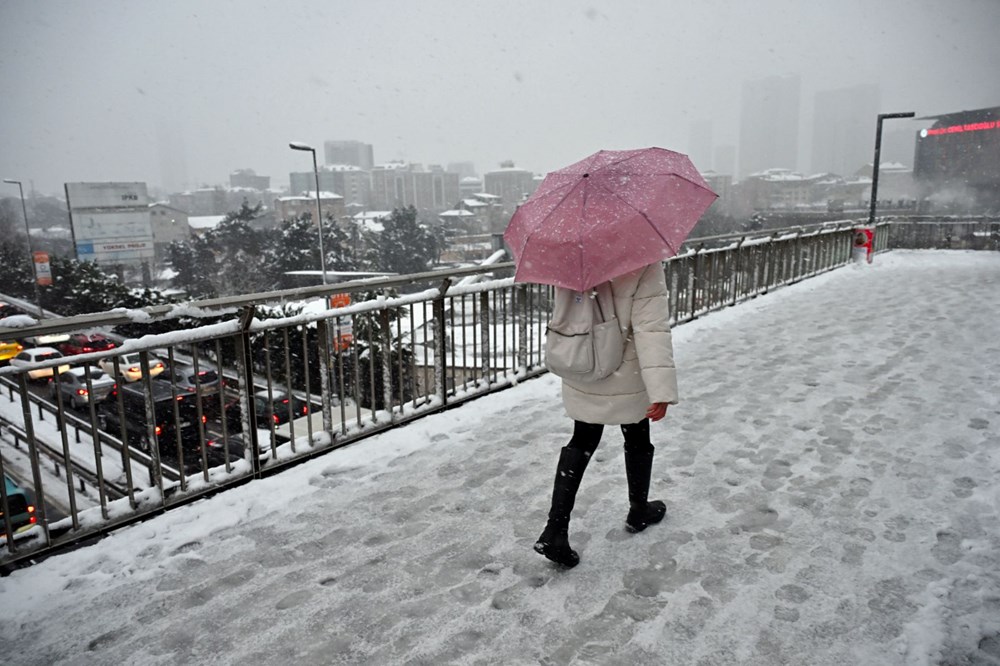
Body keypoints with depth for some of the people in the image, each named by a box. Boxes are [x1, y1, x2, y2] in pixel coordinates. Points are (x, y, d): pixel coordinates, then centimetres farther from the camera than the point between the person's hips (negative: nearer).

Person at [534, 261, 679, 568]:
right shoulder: (645, 267, -21)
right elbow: (652, 329, -27)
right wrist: (661, 390, -27)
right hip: (627, 382, -4)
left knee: (582, 443, 16)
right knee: (637, 440, 20)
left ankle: (555, 530, 8)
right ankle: (639, 511, 42)